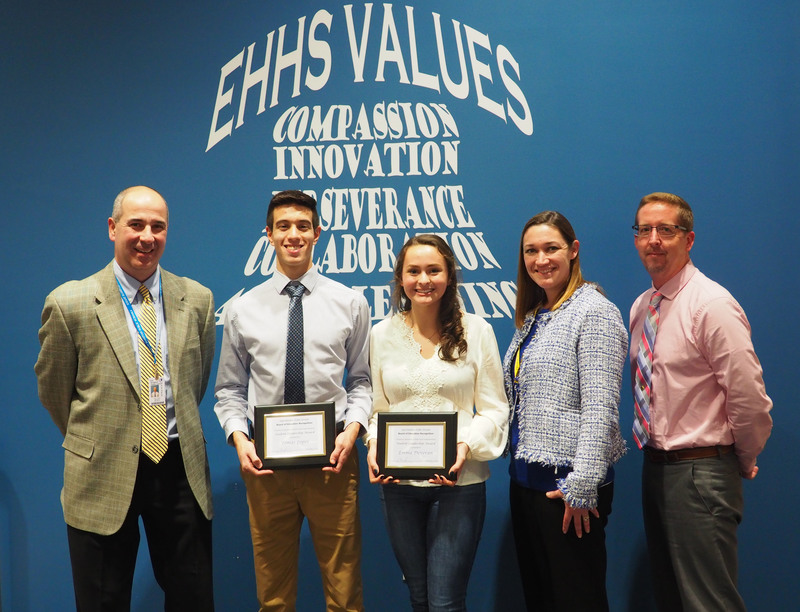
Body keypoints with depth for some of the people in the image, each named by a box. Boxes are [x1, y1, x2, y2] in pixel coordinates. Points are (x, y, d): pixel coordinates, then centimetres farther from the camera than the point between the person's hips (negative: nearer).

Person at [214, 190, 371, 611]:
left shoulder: (350, 303, 4)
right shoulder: (243, 309, 5)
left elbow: (361, 381, 6)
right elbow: (230, 390, 9)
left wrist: (352, 429, -11)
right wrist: (239, 439, -7)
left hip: (332, 458, -1)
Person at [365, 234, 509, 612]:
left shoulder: (476, 331, -3)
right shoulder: (383, 334, 4)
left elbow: (494, 409, -1)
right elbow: (378, 408, 9)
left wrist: (466, 446, -17)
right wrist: (375, 446, -9)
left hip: (459, 480, -3)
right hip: (398, 483, 3)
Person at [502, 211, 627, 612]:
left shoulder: (594, 312, -12)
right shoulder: (531, 317, 14)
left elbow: (600, 409, -19)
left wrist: (582, 487, -22)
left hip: (567, 485, -8)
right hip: (526, 477, 8)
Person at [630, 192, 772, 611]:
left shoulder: (711, 304, -16)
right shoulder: (641, 307, 9)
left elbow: (750, 398, -17)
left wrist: (743, 462, -4)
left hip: (699, 473, -8)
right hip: (655, 466, 8)